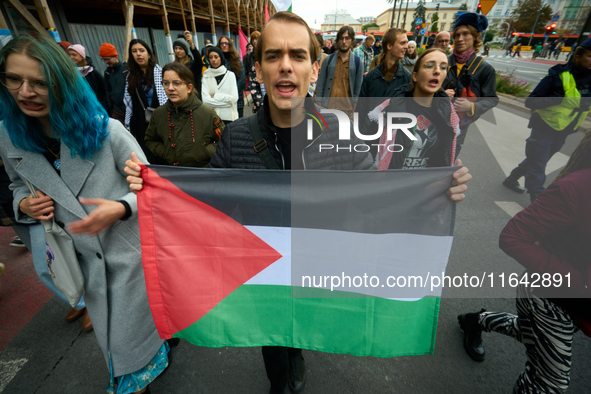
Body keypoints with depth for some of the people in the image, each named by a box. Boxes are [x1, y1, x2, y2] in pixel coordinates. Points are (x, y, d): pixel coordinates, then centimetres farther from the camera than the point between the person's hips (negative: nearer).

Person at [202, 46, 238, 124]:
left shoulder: (230, 75, 6)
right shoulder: (206, 76, 6)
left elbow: (234, 98, -4)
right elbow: (205, 100, -5)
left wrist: (214, 96, -2)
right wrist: (225, 99, -6)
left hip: (229, 117, 0)